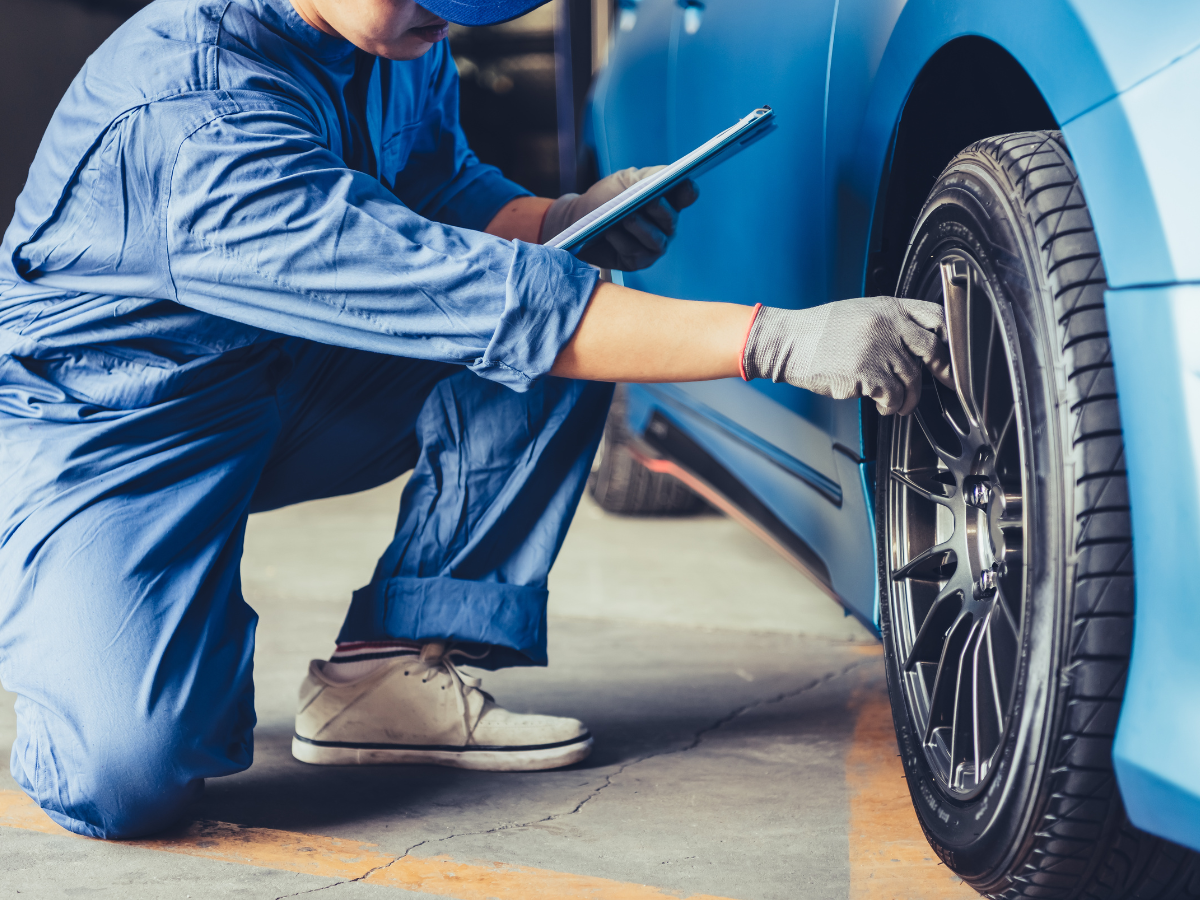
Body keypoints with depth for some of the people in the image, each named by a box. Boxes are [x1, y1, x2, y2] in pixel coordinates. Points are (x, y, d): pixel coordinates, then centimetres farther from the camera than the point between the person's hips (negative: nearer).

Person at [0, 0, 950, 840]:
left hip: (286, 388, 8)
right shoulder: (197, 120, -35)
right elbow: (466, 297, -40)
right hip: (105, 432, -8)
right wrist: (777, 339, -43)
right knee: (127, 776, -31)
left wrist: (561, 221, -13)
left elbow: (446, 187, 11)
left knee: (571, 311, -10)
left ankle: (387, 667, -7)